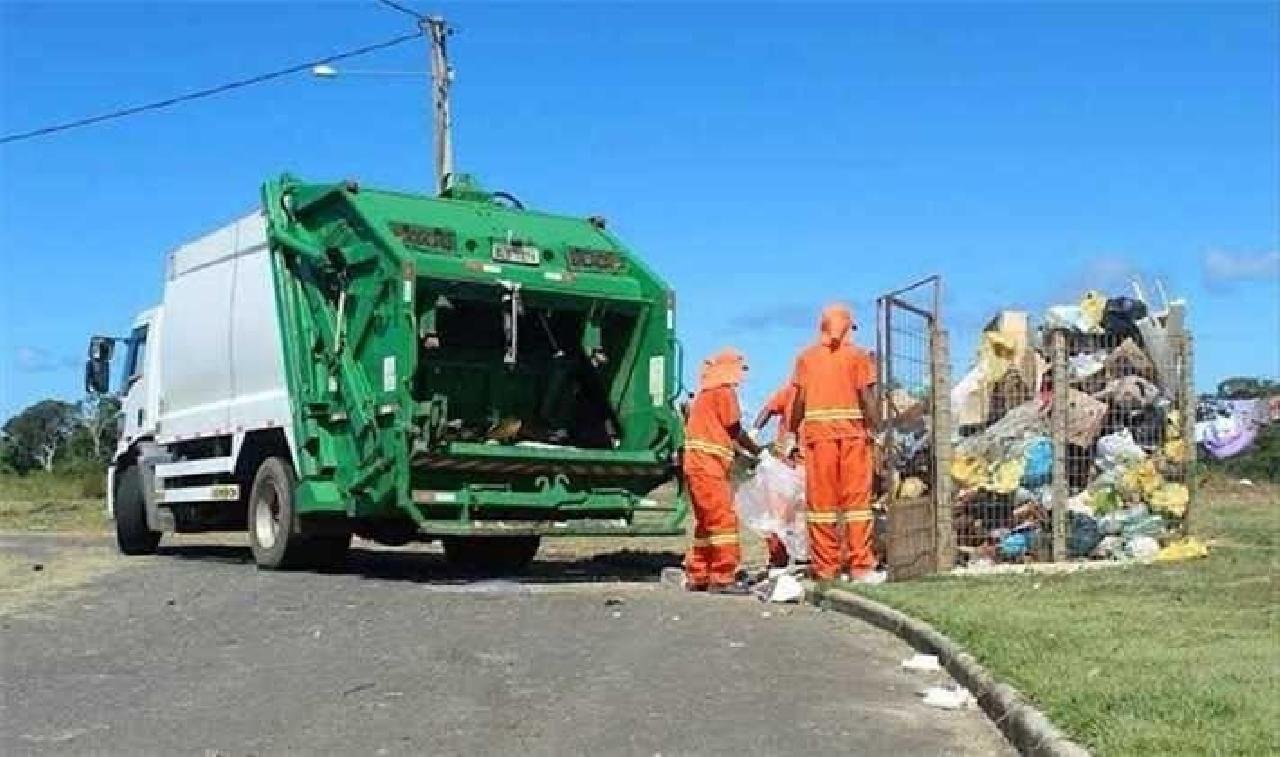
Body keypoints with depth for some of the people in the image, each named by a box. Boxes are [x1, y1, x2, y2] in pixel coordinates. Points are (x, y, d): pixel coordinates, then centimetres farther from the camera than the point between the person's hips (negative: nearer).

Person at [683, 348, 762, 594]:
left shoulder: (704, 393, 21)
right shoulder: (725, 391, -6)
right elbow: (735, 430, -5)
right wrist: (758, 451, 9)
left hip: (695, 464, 10)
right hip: (709, 465, -9)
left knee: (706, 521, 14)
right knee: (724, 519, -9)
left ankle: (696, 577, 17)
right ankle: (723, 578, -11)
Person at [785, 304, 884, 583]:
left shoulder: (806, 357, 7)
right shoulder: (858, 356, 2)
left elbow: (799, 401, 5)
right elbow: (867, 398, -5)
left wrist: (793, 434, 14)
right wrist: (876, 430, -1)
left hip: (817, 434, 2)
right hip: (853, 433, -2)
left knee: (821, 500, 4)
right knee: (857, 497, 2)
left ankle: (824, 567, 6)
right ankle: (860, 565, 0)